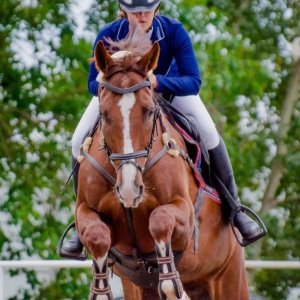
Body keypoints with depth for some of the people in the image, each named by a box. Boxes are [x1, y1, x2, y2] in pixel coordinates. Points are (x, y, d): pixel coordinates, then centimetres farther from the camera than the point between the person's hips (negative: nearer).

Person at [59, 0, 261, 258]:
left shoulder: (174, 31, -33)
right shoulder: (108, 36, -32)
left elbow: (193, 81, -36)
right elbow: (93, 84, -23)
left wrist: (158, 82, -53)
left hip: (169, 85, -1)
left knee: (209, 134, -19)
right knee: (80, 142, -14)